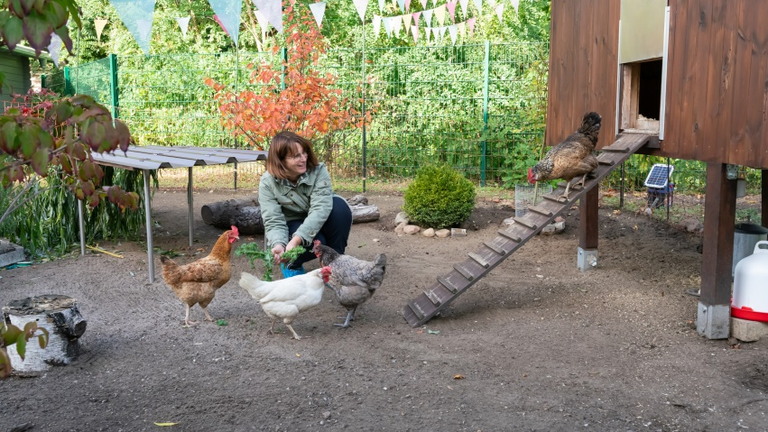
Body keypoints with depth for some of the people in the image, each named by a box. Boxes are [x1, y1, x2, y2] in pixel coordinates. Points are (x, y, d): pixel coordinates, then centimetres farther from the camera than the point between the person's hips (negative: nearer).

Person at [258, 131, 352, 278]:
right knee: (315, 242, -36)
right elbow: (273, 222, -24)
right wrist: (279, 245, -47)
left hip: (318, 223, 2)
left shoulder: (318, 170, -22)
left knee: (339, 206, -31)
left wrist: (296, 240, -47)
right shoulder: (268, 182, -20)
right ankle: (291, 263, -1)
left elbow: (320, 208, -34)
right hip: (292, 225, -1)